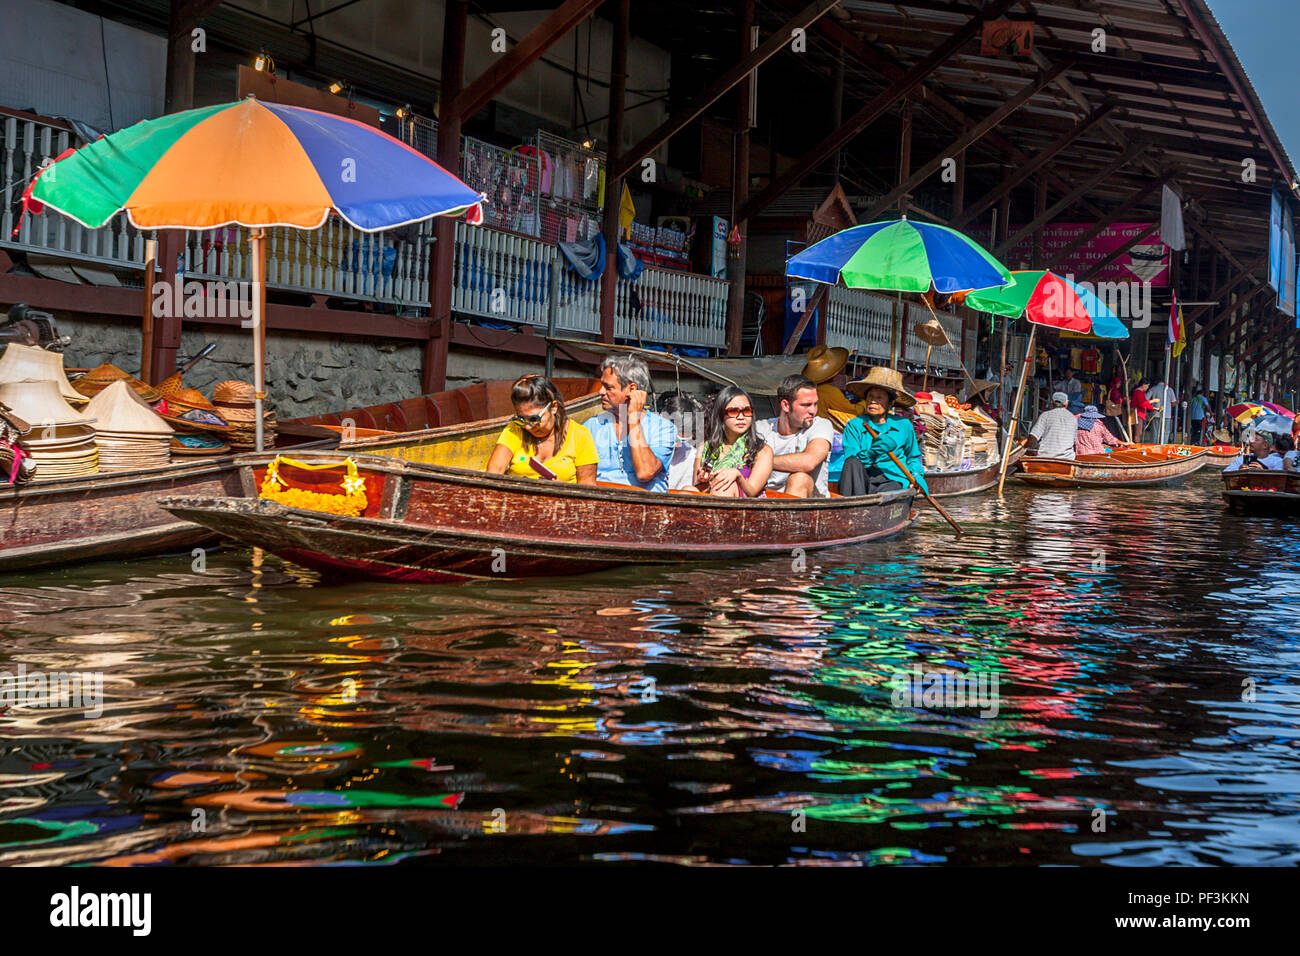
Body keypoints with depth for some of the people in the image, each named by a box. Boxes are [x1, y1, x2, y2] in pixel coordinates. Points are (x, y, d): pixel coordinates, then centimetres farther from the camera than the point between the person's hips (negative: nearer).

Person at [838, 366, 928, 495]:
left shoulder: (903, 425, 17)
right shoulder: (854, 426, 12)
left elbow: (913, 457, 33)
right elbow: (850, 462, -2)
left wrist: (917, 475, 12)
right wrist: (872, 453, -19)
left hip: (891, 481, 0)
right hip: (861, 480, 1)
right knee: (853, 462, -36)